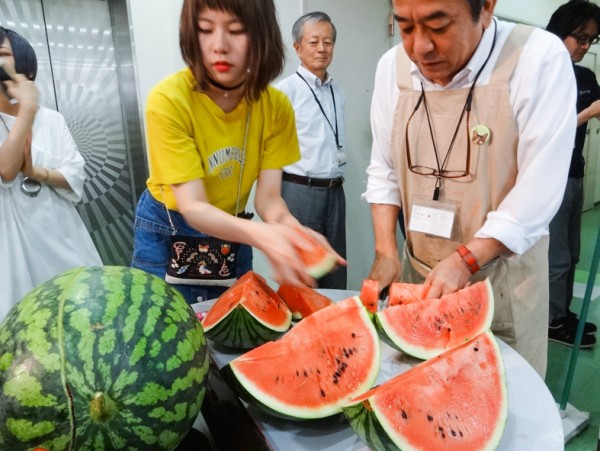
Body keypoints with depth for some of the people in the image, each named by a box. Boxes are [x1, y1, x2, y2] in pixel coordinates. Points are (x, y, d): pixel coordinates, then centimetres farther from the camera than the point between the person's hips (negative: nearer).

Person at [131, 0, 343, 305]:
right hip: (167, 234, -3)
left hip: (231, 232, 4)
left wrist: (287, 226, -40)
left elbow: (267, 196, -16)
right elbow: (191, 207, -29)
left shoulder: (276, 105, -15)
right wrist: (259, 233, -48)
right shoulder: (168, 100, -26)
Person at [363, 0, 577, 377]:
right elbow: (384, 171, 3)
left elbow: (538, 193, -17)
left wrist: (465, 260, -24)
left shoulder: (541, 60, -16)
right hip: (417, 273, 4)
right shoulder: (393, 67, -3)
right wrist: (386, 252, -5)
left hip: (503, 271, -3)